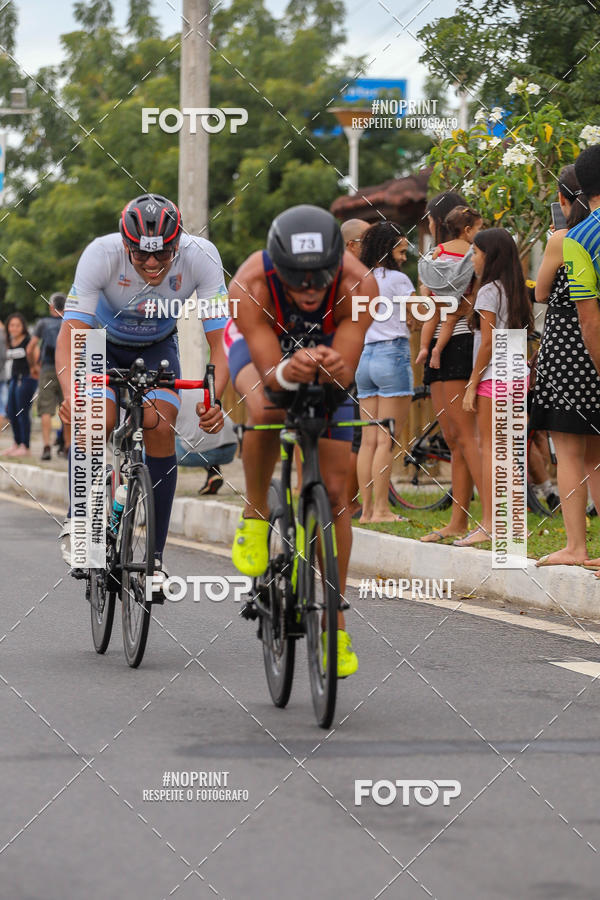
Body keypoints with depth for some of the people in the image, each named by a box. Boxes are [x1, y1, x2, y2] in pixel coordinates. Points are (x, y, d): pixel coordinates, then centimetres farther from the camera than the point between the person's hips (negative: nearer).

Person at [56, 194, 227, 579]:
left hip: (158, 347, 1)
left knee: (161, 428, -20)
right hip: (103, 342, -1)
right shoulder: (101, 255, -35)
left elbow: (219, 340, -31)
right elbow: (69, 334, -38)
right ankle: (77, 519, 0)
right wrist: (70, 393, -57)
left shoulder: (201, 256, -32)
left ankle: (155, 557, -11)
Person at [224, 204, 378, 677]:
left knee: (335, 491, -4)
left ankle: (335, 623, 8)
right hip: (260, 345, -1)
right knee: (266, 411, -37)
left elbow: (347, 375, -36)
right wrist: (289, 373, -63)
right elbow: (269, 375, -41)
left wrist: (334, 370, -59)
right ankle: (255, 515, -10)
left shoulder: (358, 284, -37)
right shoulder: (250, 286, -39)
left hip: (327, 353, 1)